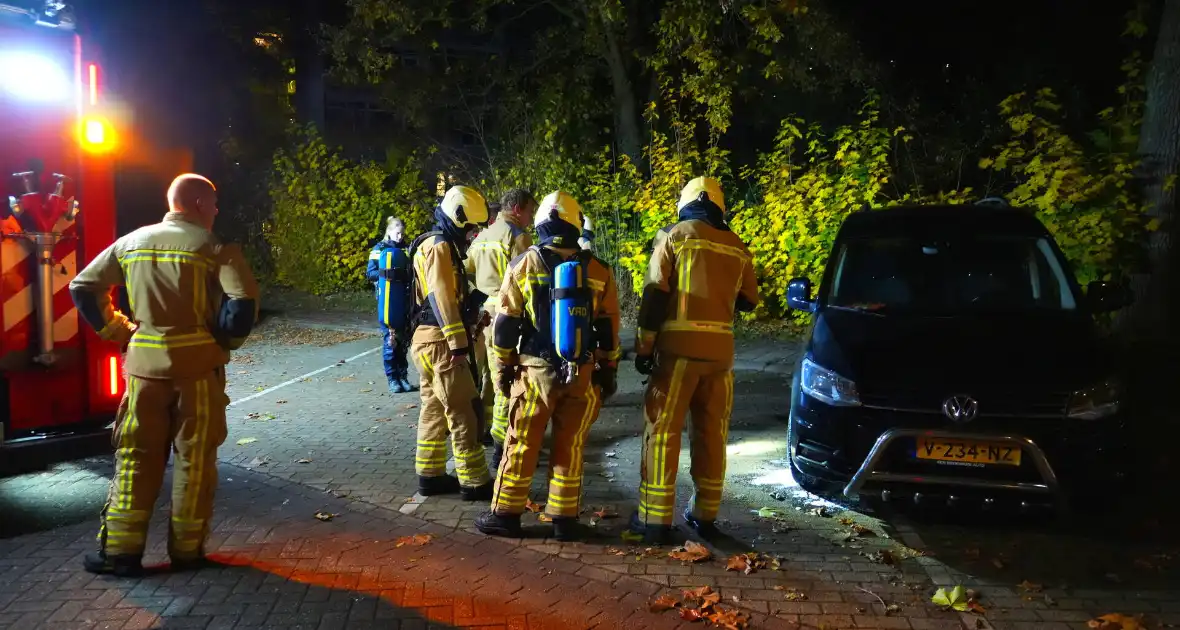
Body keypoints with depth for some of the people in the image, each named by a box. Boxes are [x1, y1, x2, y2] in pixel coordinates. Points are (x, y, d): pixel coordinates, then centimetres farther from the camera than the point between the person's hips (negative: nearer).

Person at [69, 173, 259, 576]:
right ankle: (187, 550, 15)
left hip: (143, 364, 4)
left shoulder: (132, 242, 8)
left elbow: (82, 288, 10)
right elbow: (244, 301, -19)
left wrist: (117, 331, 12)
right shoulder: (212, 247, -7)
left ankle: (120, 549, 14)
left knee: (135, 457, 12)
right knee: (194, 460, 7)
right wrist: (225, 340, -4)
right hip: (197, 365, -4)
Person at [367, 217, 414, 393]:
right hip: (387, 303, -3)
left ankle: (403, 377, 15)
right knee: (390, 341, -1)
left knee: (403, 341, 7)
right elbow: (370, 273, -3)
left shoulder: (406, 249, 9)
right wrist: (387, 274, -18)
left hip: (405, 302, 3)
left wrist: (407, 275, -7)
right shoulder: (379, 249, 0)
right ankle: (392, 379, 5)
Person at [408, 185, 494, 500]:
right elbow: (441, 298, -23)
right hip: (440, 342, -11)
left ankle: (430, 475, 23)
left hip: (429, 341, 11)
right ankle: (474, 482, 0)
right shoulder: (439, 247, -14)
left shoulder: (436, 245, 18)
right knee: (465, 412, -5)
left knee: (434, 411, 15)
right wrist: (458, 344, -25)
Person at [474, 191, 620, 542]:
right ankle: (565, 519, 14)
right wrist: (609, 371, 13)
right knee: (570, 447, 8)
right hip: (582, 372, 1)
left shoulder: (523, 265, -2)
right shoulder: (598, 271, 1)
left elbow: (506, 324, 0)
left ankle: (506, 514, 14)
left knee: (521, 445, 7)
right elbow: (608, 329, 4)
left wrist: (504, 367, 8)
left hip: (536, 369, -1)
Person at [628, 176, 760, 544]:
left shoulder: (675, 236, 0)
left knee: (663, 431, 1)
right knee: (711, 433, 13)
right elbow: (748, 301, 18)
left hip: (679, 346, -4)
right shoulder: (737, 247, 11)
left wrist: (643, 347, -2)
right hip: (720, 350, 4)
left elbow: (655, 295, -6)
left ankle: (656, 519, 2)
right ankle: (705, 515, 21)